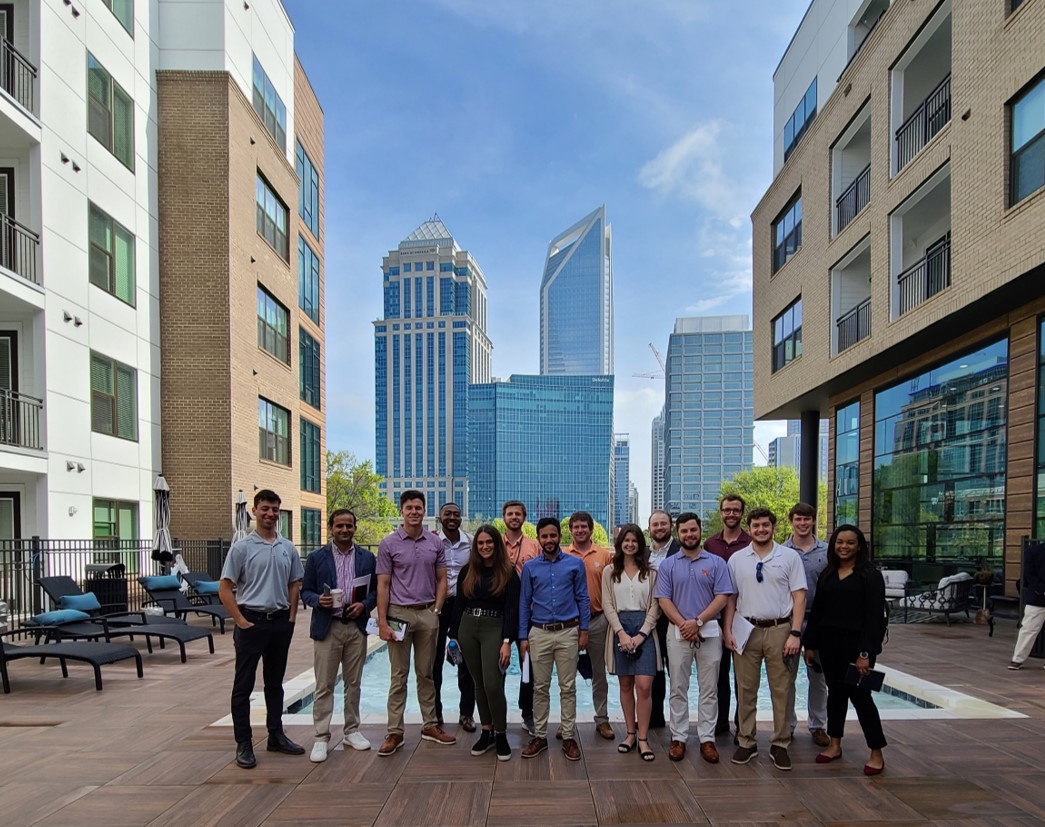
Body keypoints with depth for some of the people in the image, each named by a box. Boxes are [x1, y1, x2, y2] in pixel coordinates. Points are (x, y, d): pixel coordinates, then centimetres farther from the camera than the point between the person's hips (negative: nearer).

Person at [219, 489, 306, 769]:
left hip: (280, 621, 5)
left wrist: (291, 617, 5)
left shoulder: (288, 548, 7)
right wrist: (241, 621, -11)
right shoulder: (242, 547, -7)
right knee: (243, 685, 2)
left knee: (275, 682, 15)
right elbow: (225, 588, -7)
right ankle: (243, 744, 11)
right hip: (251, 622, -5)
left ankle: (276, 736, 25)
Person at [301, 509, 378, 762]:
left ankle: (352, 731, 24)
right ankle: (321, 737, 9)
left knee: (353, 683, 12)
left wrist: (364, 605, -10)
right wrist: (318, 600, -16)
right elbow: (305, 590, 4)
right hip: (327, 627, -2)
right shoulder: (317, 558, 1)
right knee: (324, 686, 1)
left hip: (357, 627, 2)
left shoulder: (367, 558, 6)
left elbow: (375, 590, 9)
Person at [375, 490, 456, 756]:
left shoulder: (435, 543, 4)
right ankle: (394, 732, 11)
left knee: (426, 673, 12)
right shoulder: (389, 544, -3)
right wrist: (382, 622, -9)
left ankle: (430, 726, 22)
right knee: (398, 676, 4)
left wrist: (436, 610, -2)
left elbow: (441, 579, 10)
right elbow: (383, 585, -3)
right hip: (399, 613, -2)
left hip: (427, 614, 3)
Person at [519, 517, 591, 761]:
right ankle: (540, 736, 18)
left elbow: (583, 599, 3)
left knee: (568, 687, 5)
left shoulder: (575, 564, 1)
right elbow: (524, 602, 6)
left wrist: (584, 630, -3)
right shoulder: (530, 567, 4)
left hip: (568, 632, -1)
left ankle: (568, 737, 14)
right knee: (540, 688, 8)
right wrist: (523, 636, 3)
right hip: (539, 633, 1)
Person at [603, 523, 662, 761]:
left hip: (644, 628, -1)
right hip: (619, 628, 1)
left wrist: (641, 634, -10)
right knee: (625, 685, 8)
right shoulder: (610, 571, 7)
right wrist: (622, 632, -10)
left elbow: (655, 605, 0)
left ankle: (643, 739, 1)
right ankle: (631, 732, 20)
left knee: (644, 686, -7)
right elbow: (607, 605, 2)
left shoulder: (650, 571, 4)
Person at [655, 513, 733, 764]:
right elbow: (664, 600, -1)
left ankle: (707, 739, 14)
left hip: (709, 632, 0)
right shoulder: (668, 565, 5)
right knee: (678, 689, 6)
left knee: (709, 689, 5)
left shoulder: (716, 563, 3)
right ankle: (679, 738, 14)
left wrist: (697, 622, -14)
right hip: (678, 632, 0)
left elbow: (722, 598, -5)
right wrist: (684, 625, -13)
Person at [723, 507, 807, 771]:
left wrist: (795, 633, -8)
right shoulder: (737, 559, 5)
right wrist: (728, 630, 0)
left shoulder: (789, 556, 1)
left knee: (781, 690, 6)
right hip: (746, 629, 1)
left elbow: (799, 597, -1)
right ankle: (746, 742, 19)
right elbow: (731, 598, 8)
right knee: (745, 690, 7)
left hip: (779, 629, -1)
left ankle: (780, 745, 19)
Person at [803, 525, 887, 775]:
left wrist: (866, 652, -17)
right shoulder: (827, 574, 10)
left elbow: (874, 616, -11)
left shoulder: (870, 576, -6)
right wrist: (810, 644, 9)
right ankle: (835, 745, 23)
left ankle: (876, 753, 10)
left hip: (855, 643, -5)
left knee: (860, 695, -1)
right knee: (835, 692, 13)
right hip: (828, 643, 5)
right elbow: (817, 611, 12)